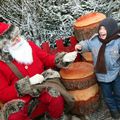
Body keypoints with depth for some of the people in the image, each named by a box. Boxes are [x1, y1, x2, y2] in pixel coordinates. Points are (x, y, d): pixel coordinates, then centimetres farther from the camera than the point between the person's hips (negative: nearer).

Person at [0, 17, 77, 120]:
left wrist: (62, 58, -6)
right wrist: (28, 82, -23)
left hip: (41, 89, 3)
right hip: (20, 100, -3)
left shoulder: (28, 44, 2)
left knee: (55, 96, -30)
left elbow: (46, 59, 14)